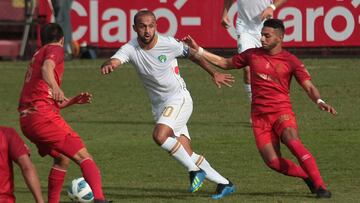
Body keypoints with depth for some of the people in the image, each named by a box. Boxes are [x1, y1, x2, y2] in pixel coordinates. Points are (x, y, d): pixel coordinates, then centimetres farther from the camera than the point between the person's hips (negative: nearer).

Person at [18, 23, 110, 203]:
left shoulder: (36, 56, 31)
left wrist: (72, 101, 24)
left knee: (63, 158, 27)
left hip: (26, 119, 8)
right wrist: (55, 87, -37)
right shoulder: (55, 49, 6)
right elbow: (46, 68, -19)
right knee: (83, 156, -15)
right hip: (43, 116, -8)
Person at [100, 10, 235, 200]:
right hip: (159, 105, 5)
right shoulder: (131, 49, -11)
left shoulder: (169, 44, -16)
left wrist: (214, 74, 11)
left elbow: (192, 54, 2)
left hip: (179, 98, -5)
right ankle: (224, 184, 17)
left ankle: (194, 170, -11)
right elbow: (115, 60, -30)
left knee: (160, 135, -28)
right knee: (187, 154, 3)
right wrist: (108, 65, -55)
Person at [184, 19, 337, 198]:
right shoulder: (252, 55, 11)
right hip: (259, 115, 3)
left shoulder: (290, 61, 1)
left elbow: (309, 86, -4)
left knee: (292, 141, -32)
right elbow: (225, 63, 23)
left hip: (281, 111, -3)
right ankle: (308, 177, 11)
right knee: (273, 161, -11)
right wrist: (198, 50, 17)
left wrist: (319, 101, -25)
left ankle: (320, 185, -29)